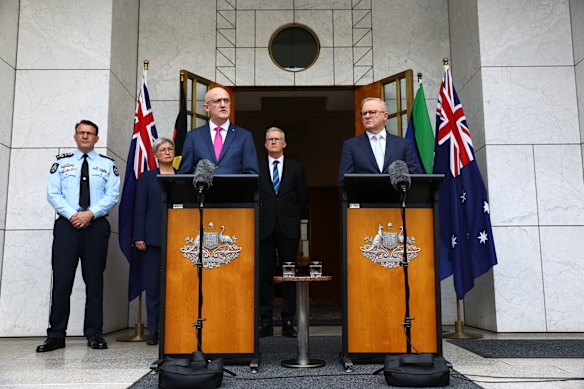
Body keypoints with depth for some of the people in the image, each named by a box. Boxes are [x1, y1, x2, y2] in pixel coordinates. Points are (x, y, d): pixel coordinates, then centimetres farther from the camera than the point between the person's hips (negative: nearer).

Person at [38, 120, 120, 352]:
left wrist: (90, 213, -12)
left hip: (96, 226, 0)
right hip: (66, 224, 0)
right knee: (61, 279, -4)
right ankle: (56, 335, 3)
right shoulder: (62, 162, 13)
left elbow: (112, 195, 1)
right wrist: (72, 214, -11)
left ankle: (94, 333, 8)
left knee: (94, 279, 2)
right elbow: (53, 193, 4)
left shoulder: (107, 164, 11)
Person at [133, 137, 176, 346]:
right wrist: (139, 236, -4)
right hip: (154, 237, -1)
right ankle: (153, 329, 9)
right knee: (153, 283, 1)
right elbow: (140, 208, 5)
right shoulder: (147, 177, 10)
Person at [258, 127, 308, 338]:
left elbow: (302, 197, 12)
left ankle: (288, 322, 10)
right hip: (264, 227, 0)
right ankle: (265, 322, 9)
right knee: (264, 274, 2)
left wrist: (293, 217, 8)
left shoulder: (296, 168, 10)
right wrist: (259, 217, 2)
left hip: (288, 227, 1)